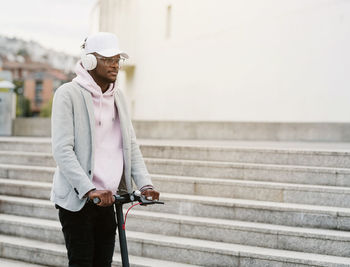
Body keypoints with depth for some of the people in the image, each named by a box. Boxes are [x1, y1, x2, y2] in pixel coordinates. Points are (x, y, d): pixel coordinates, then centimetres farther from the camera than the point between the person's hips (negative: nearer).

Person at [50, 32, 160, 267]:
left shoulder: (117, 96, 12)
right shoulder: (69, 94, -9)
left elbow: (131, 144, 10)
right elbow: (62, 150, -17)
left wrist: (145, 184, -5)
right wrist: (89, 190, -27)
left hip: (107, 197, 6)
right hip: (77, 197, -6)